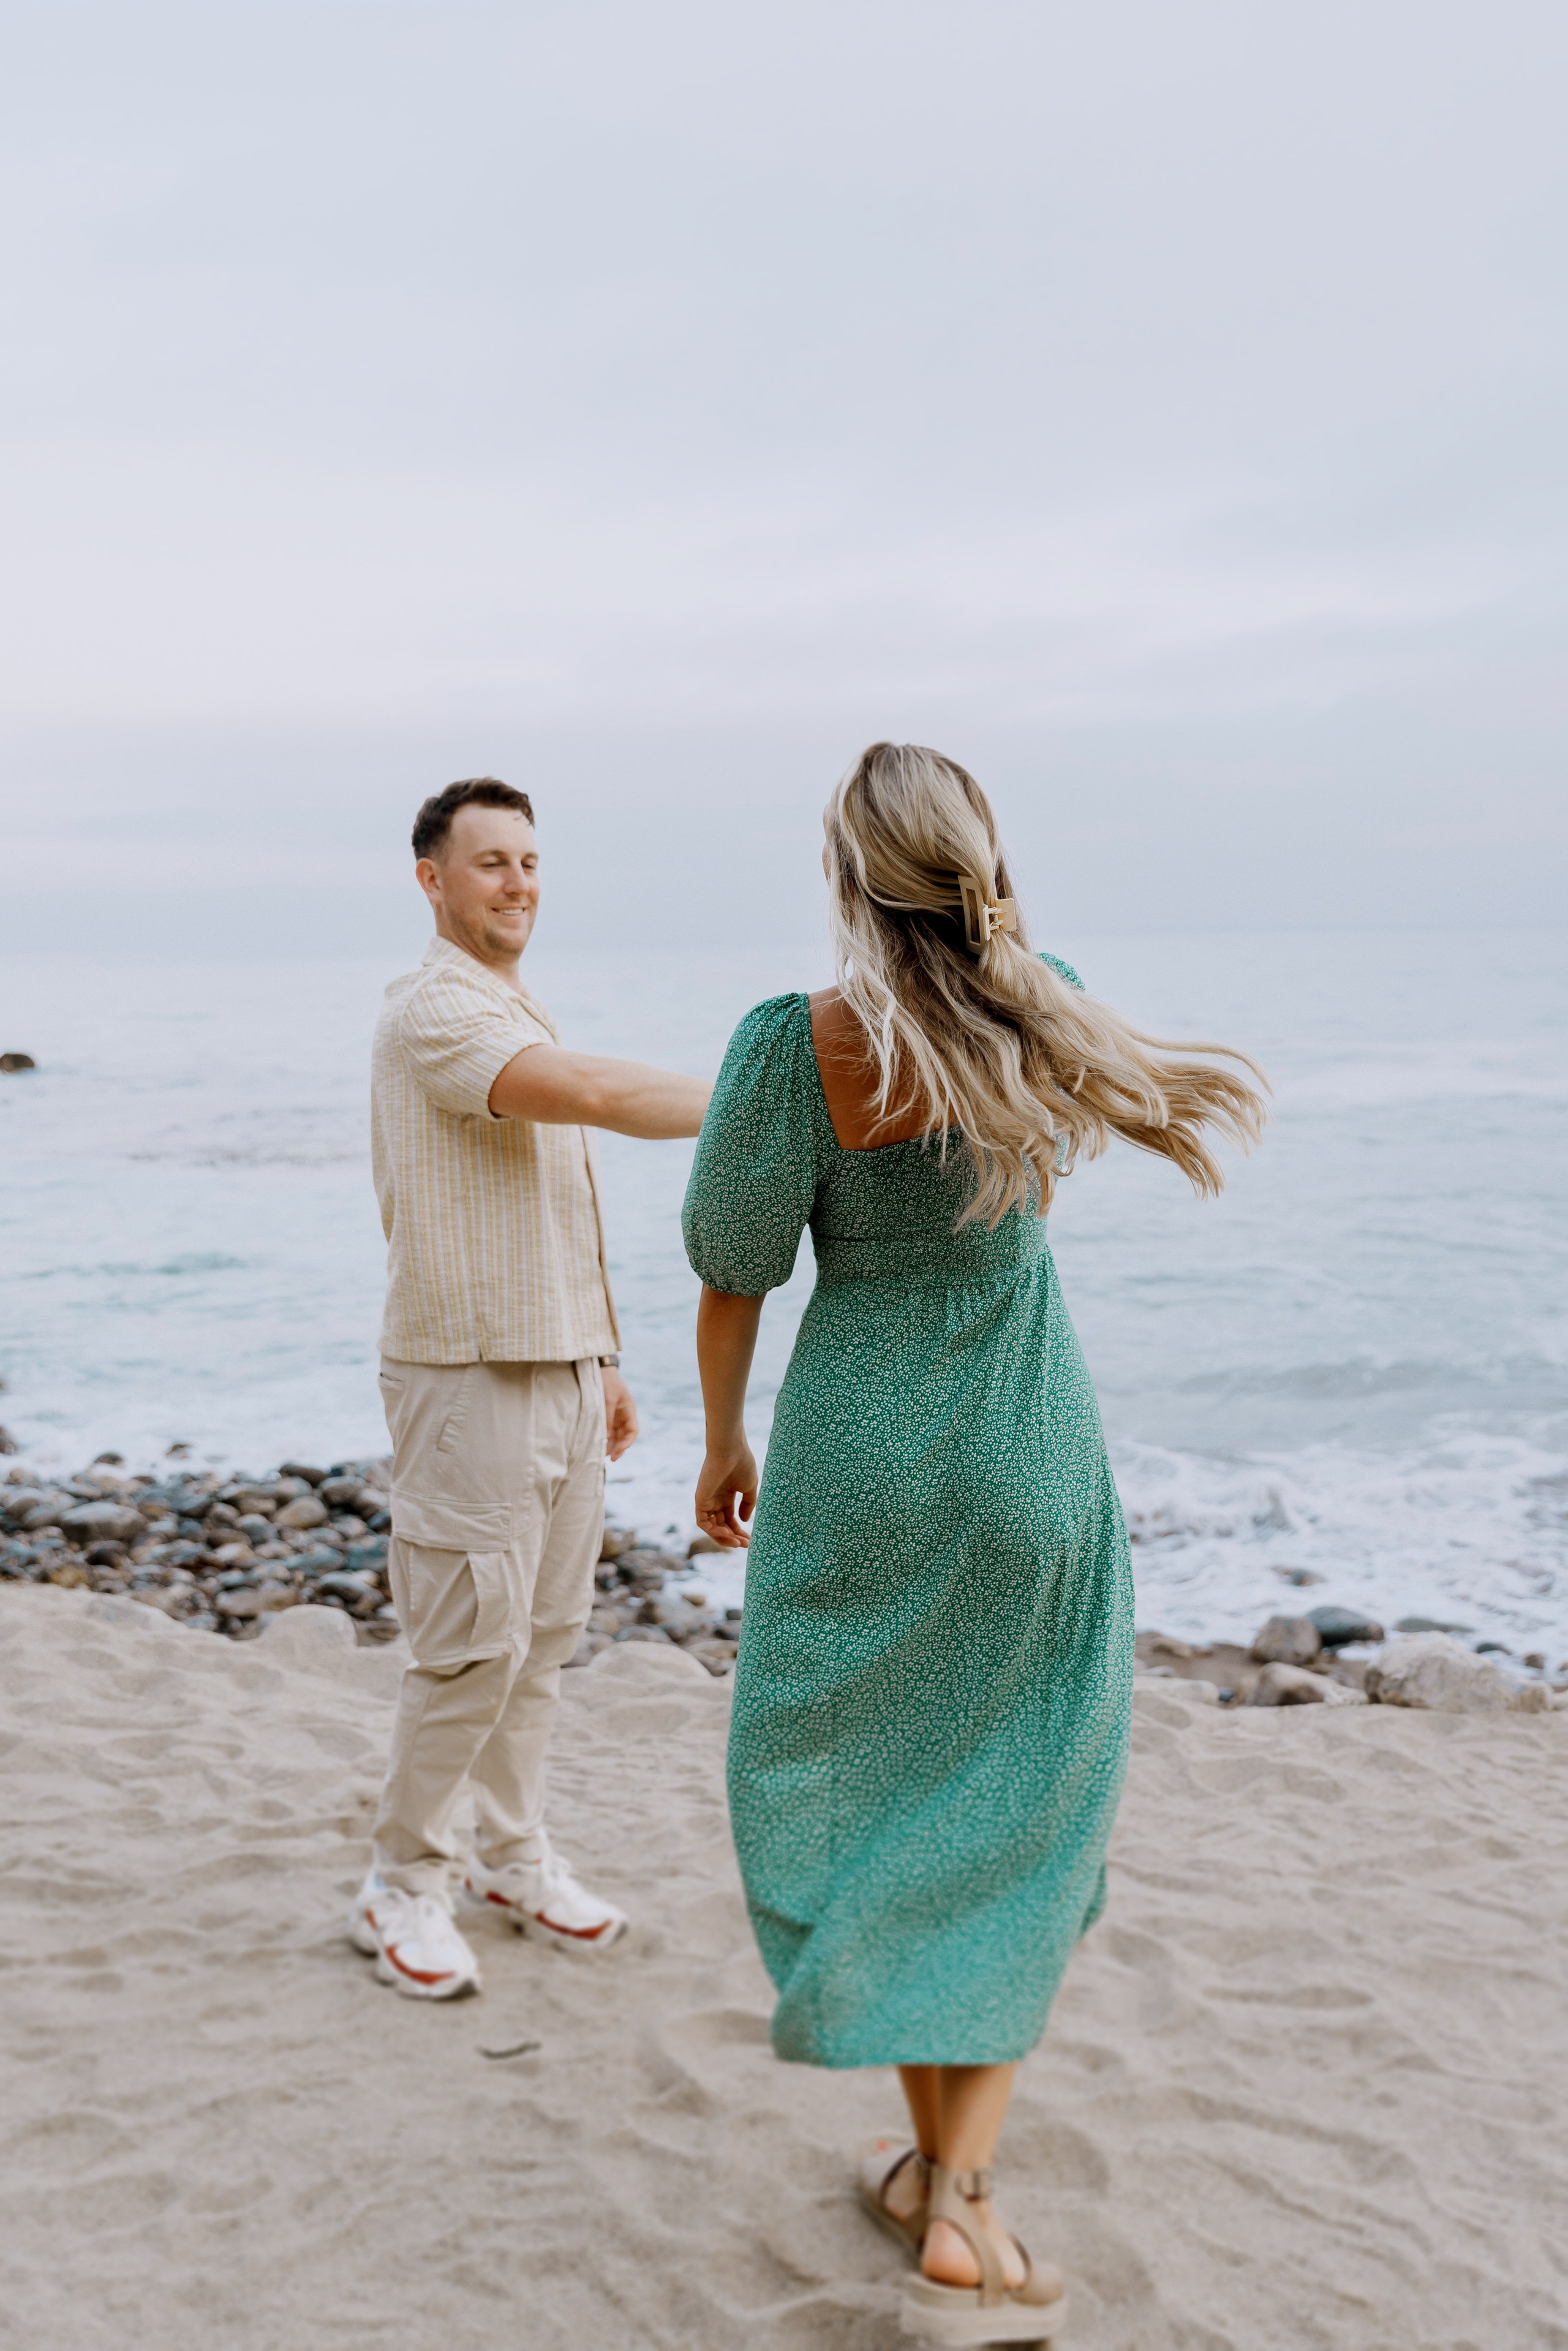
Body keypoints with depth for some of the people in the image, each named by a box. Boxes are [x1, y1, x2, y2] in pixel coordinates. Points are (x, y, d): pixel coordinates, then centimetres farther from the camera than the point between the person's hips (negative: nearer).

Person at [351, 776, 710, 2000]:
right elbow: (595, 1094, -31)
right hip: (470, 1374, -9)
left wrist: (603, 1359, 21)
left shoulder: (527, 1016, 18)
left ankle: (516, 1856, 27)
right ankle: (405, 1887, 12)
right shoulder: (434, 1011, -14)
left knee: (546, 1633, 14)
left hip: (559, 1370, 9)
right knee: (474, 1644, -4)